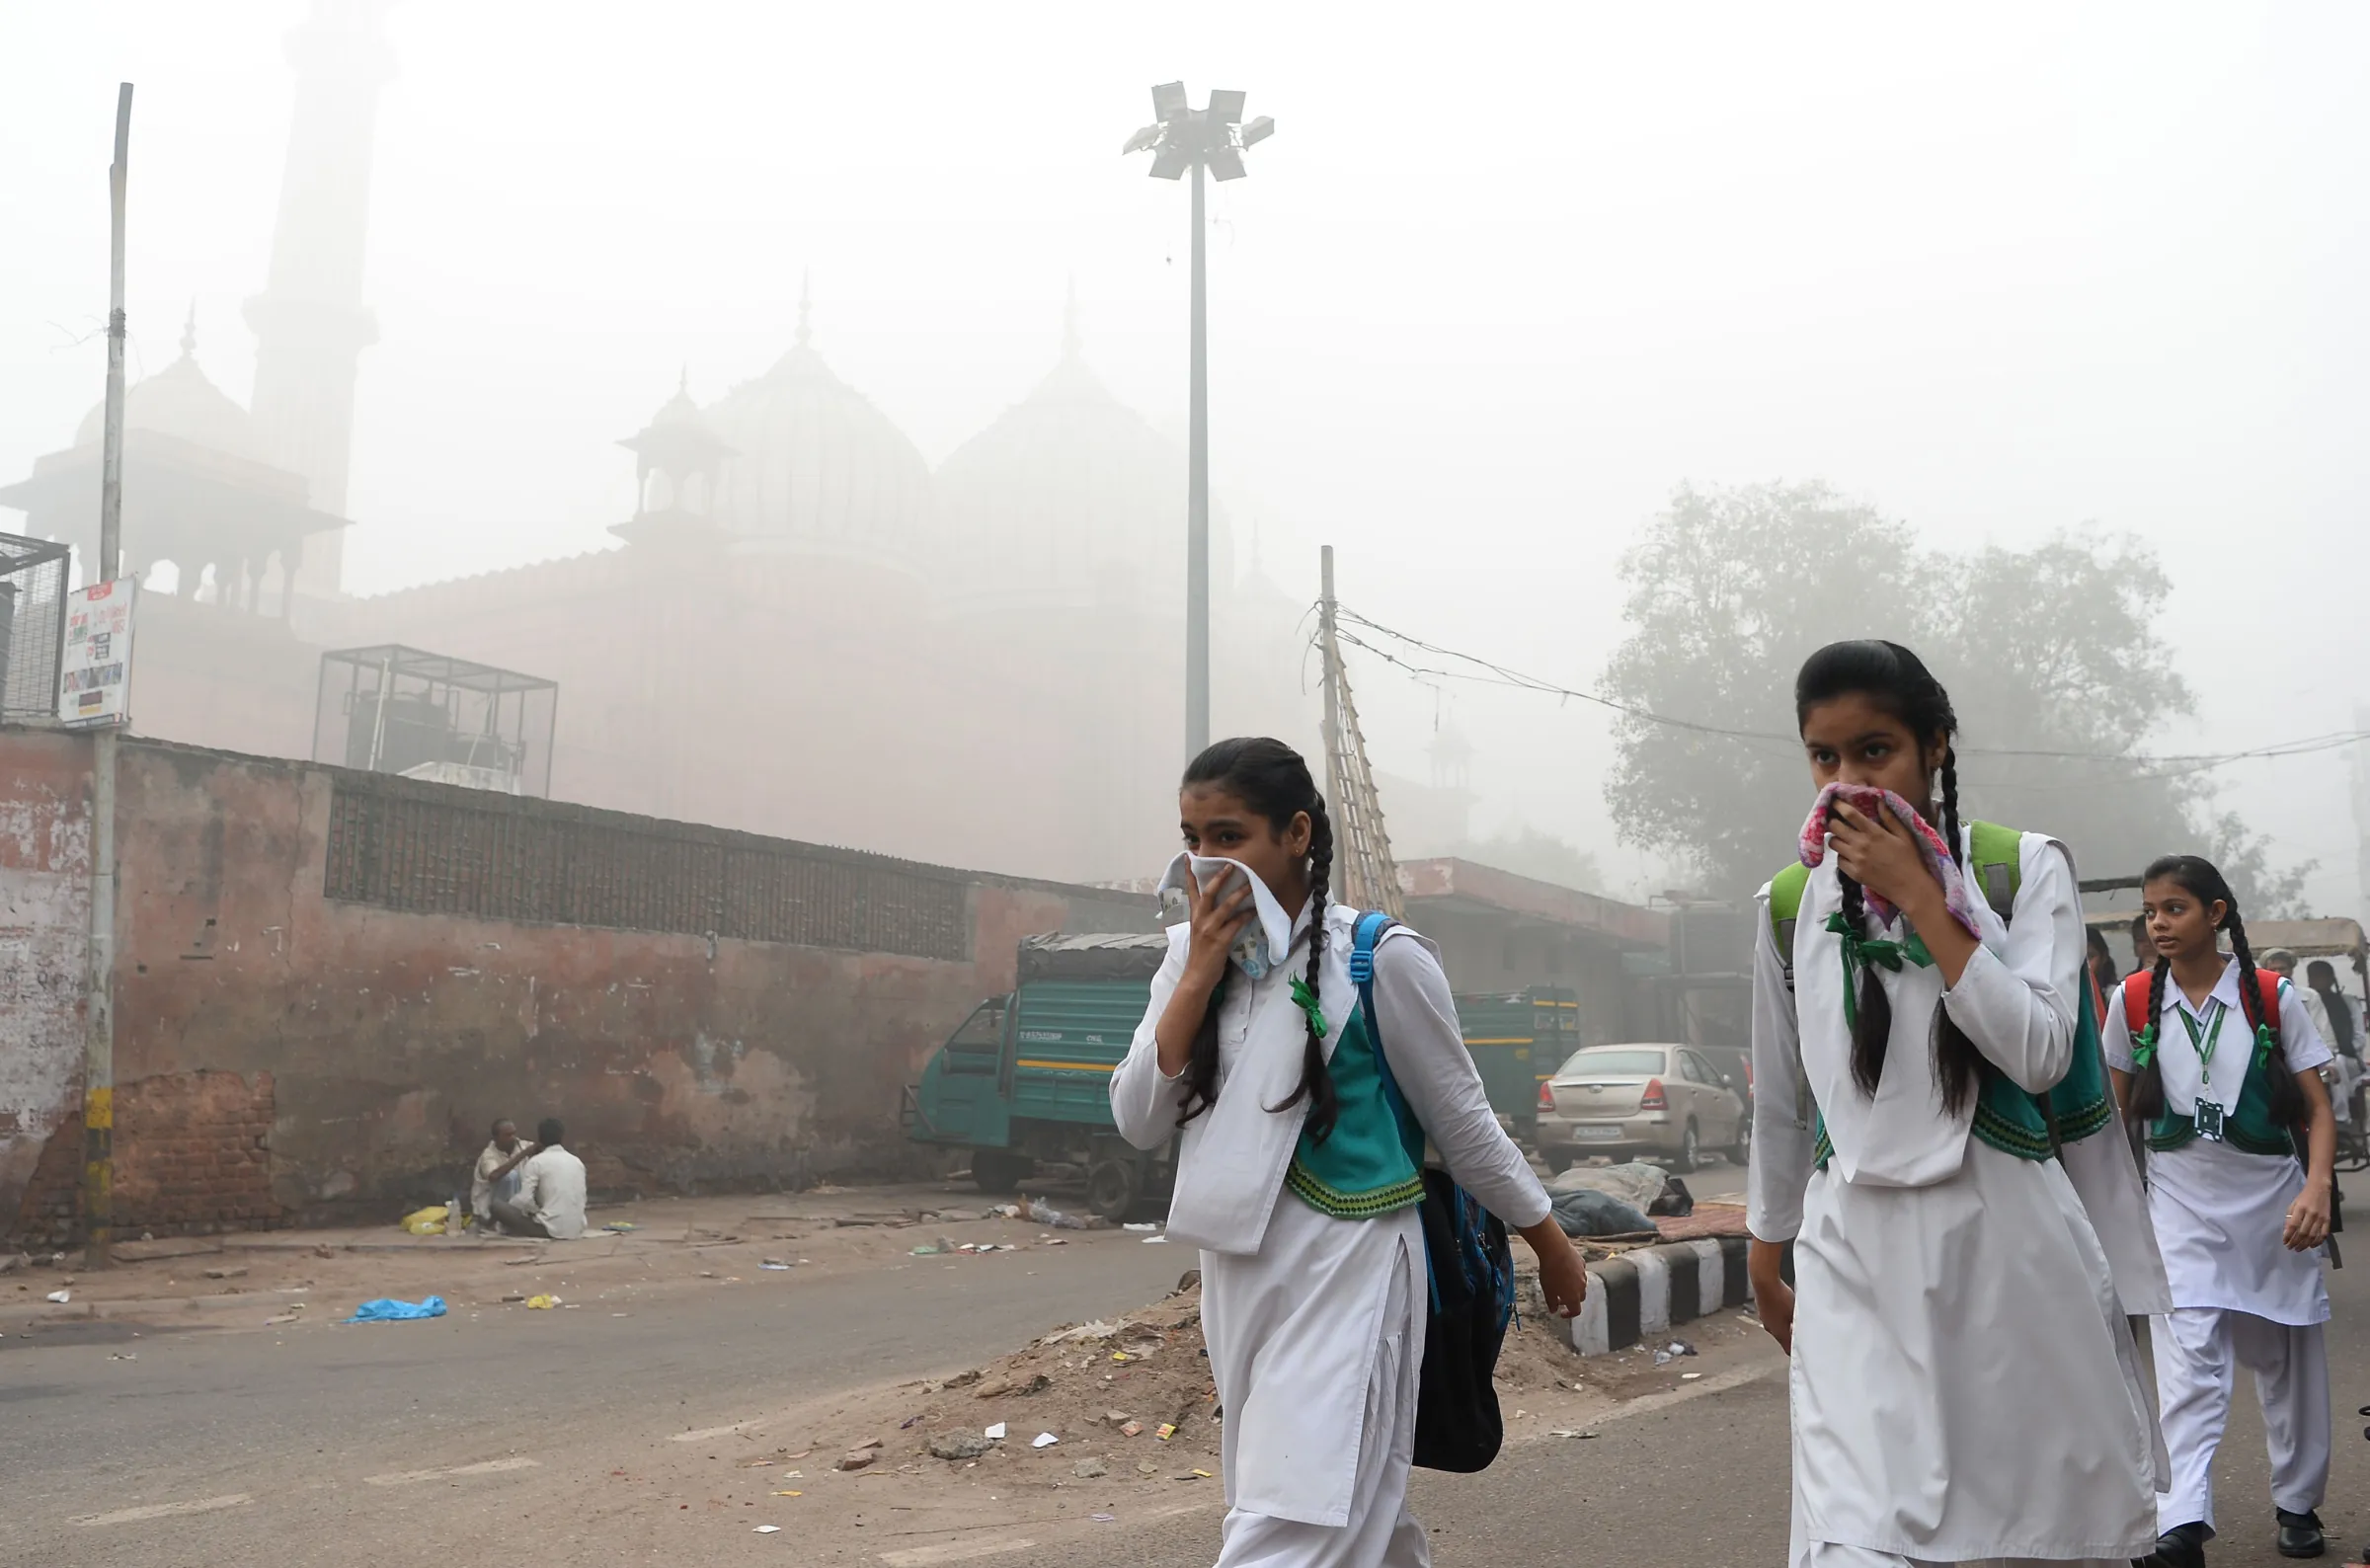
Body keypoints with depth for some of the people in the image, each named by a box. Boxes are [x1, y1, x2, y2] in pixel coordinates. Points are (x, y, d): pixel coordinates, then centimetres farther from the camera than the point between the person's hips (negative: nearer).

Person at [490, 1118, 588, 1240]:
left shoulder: (536, 1161, -2)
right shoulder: (577, 1161, 13)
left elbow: (525, 1200, -12)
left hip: (551, 1228, -6)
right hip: (577, 1229, 6)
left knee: (497, 1204, 6)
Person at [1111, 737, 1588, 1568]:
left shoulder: (1379, 959, -11)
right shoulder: (1191, 957, 4)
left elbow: (1463, 1122, -1)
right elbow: (1139, 1122, -3)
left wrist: (1551, 1243, 8)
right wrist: (1200, 974, -12)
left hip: (1347, 1274, -6)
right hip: (1236, 1274, 6)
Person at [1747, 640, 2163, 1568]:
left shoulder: (2026, 868, -1)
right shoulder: (1792, 906, 4)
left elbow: (2039, 1055, -14)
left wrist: (1918, 896, -15)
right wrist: (1768, 1261, 20)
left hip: (2010, 1243, -1)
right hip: (1857, 1257, 1)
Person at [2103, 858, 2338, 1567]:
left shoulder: (2272, 997, -4)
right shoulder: (2135, 1000, -1)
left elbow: (2317, 1110, -4)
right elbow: (2119, 1108, 10)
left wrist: (2317, 1188, -20)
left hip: (2272, 1200, 1)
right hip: (2182, 1203, 0)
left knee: (2288, 1362, 13)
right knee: (2189, 1365, -13)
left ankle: (2297, 1503, 32)